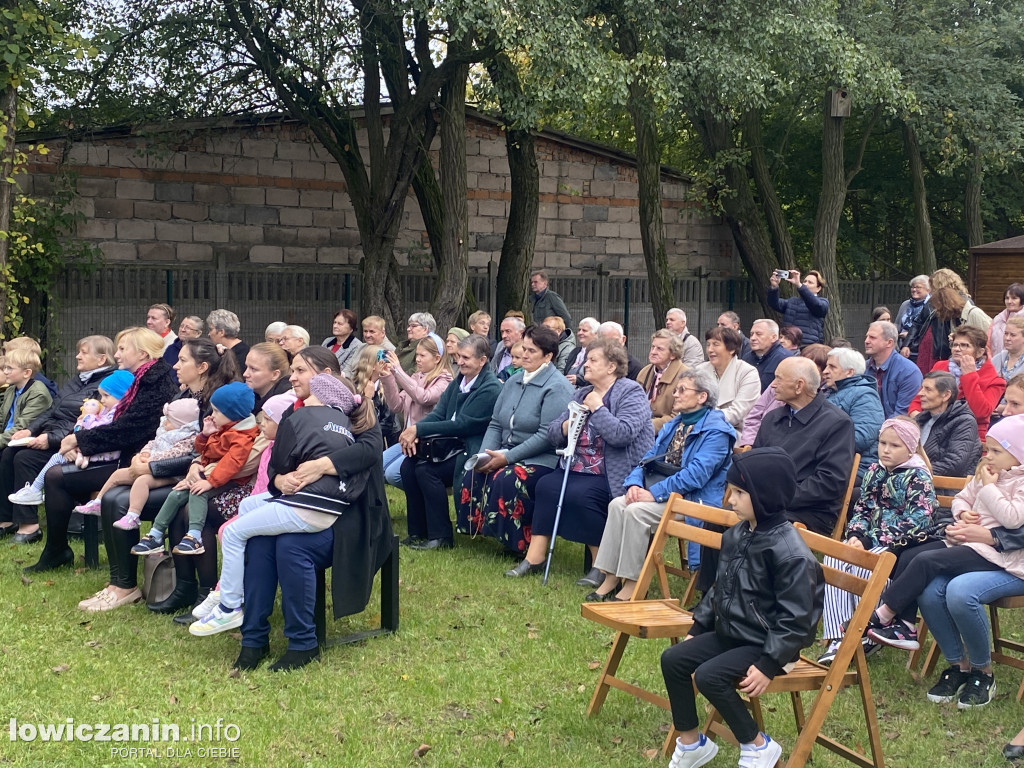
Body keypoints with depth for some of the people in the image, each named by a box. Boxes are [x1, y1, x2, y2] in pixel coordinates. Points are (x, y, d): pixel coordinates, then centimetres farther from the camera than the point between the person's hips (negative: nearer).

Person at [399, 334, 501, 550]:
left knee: (426, 470, -25)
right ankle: (417, 531, -1)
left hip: (472, 451, -8)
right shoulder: (458, 381, 11)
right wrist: (413, 431, -14)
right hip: (452, 444, 8)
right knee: (408, 465, -11)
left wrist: (418, 430, -19)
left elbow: (462, 425, -20)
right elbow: (438, 414, 7)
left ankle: (441, 537, -14)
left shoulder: (490, 389, -15)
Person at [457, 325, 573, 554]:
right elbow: (495, 424, 14)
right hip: (507, 454, 7)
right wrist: (485, 454, -6)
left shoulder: (557, 387, -10)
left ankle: (518, 544, -15)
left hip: (541, 459, -7)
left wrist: (508, 457, -21)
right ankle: (479, 530, -7)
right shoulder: (514, 381, 14)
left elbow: (546, 435, -18)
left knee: (506, 480, -33)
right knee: (472, 475, -19)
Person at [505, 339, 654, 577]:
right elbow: (553, 434, 14)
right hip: (579, 469, 8)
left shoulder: (631, 393, -7)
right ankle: (534, 558, -10)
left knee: (579, 493, -29)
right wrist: (567, 425, -8)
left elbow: (622, 434, -24)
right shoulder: (582, 394, 17)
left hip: (616, 476, -8)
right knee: (546, 485, -13)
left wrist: (597, 408, -14)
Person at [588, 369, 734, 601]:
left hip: (695, 501, -8)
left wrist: (654, 493, -25)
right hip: (665, 494, 8)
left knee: (637, 510, -27)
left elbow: (696, 473, -22)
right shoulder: (674, 425, 18)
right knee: (618, 504, -16)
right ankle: (610, 579, -16)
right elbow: (648, 459, 15)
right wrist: (634, 484, -6)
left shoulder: (716, 431, -11)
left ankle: (632, 585, -20)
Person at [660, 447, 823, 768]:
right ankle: (691, 742, 13)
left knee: (708, 676, -24)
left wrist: (768, 664, -25)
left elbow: (794, 618, -23)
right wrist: (697, 628, 15)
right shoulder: (735, 535, 4)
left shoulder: (790, 552, -23)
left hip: (764, 644, -9)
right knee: (672, 659, 0)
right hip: (729, 633, 9)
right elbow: (719, 589, 17)